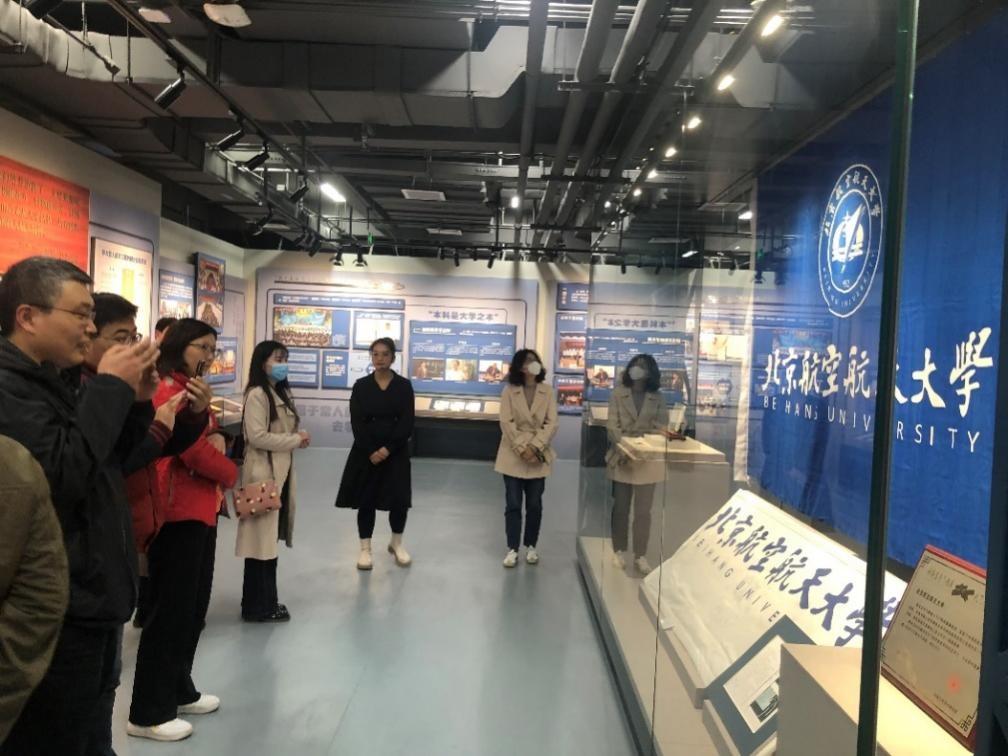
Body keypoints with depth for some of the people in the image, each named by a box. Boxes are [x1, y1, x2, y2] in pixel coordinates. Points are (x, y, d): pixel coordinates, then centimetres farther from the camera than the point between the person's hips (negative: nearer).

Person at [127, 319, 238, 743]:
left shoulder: (191, 390, 16)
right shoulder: (169, 392, -17)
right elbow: (196, 453, -20)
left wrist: (217, 438, -4)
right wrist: (231, 474, -3)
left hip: (200, 513, 10)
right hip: (178, 515, -10)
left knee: (193, 610, 17)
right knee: (171, 611, -2)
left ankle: (179, 691, 31)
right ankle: (148, 713, 11)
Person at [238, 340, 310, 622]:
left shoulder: (283, 393, 16)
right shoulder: (257, 394, -13)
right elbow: (257, 437, -21)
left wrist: (298, 437, 1)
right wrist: (296, 440, -14)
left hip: (282, 472, 9)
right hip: (264, 473, -9)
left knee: (270, 540, 15)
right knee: (262, 541, -2)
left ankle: (265, 602, 25)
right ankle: (258, 606, 9)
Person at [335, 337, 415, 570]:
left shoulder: (404, 386, -1)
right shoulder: (361, 386, 1)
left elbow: (407, 424, -6)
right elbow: (357, 423, -4)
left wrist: (387, 449, -15)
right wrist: (370, 451, -14)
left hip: (395, 452, 0)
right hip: (366, 452, 0)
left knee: (399, 499, 2)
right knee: (366, 500, 5)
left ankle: (397, 543, 27)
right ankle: (365, 548, 20)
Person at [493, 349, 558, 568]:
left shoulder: (547, 392, 2)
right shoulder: (509, 391, -2)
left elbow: (552, 423, -4)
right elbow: (506, 423, -8)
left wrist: (535, 447, -15)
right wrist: (522, 449, -17)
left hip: (539, 456, 2)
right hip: (513, 455, -1)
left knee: (534, 505, 8)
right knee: (513, 504, 2)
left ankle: (531, 547, 22)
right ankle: (512, 549, 12)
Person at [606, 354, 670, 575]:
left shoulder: (658, 397, 3)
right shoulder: (618, 393, 0)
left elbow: (663, 427, 1)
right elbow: (611, 425, -6)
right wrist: (623, 447, -18)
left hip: (648, 460, 1)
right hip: (622, 458, -1)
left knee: (643, 511, 4)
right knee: (621, 507, 9)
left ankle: (640, 556, 14)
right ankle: (619, 551, 23)